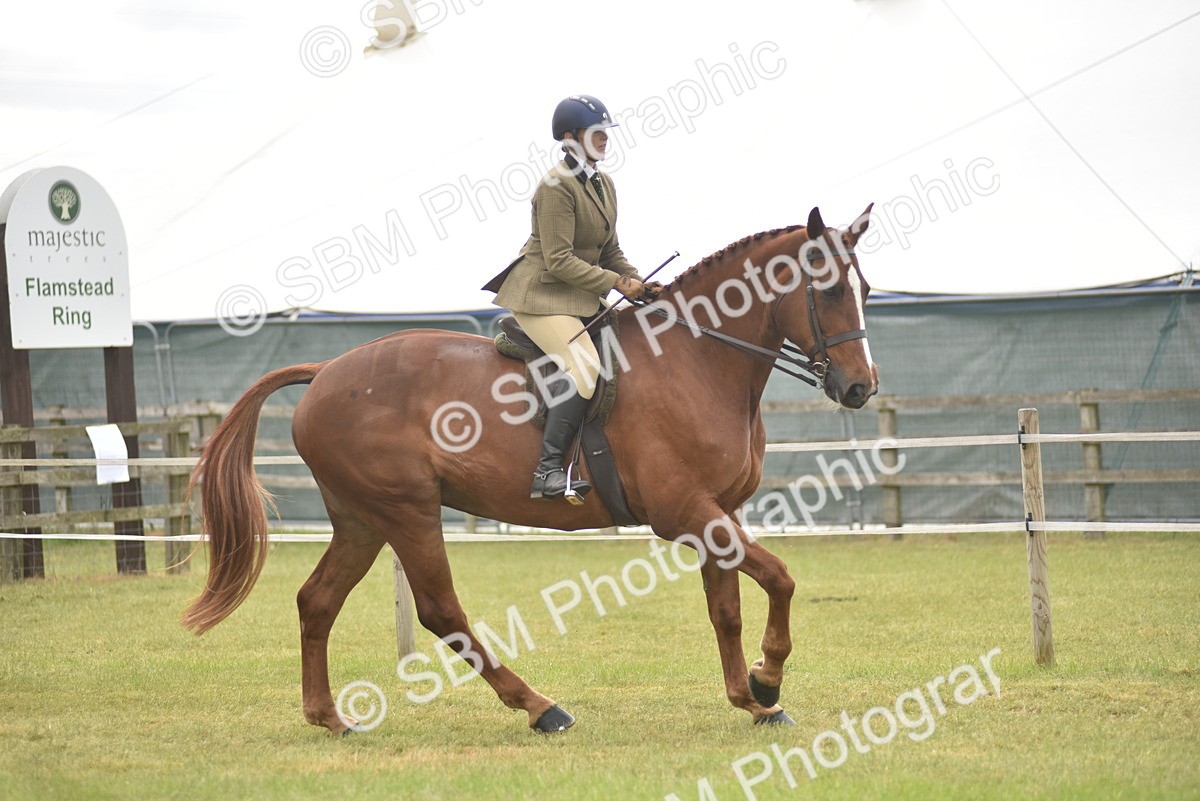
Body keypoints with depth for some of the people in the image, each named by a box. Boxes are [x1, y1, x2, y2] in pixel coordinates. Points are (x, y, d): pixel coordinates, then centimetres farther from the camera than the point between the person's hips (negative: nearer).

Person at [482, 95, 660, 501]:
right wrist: (617, 283, -19)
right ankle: (547, 471, -28)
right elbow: (559, 261, -19)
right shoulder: (558, 185, -16)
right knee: (584, 365, -28)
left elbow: (610, 252, 17)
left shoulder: (603, 185, 12)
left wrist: (639, 283, 0)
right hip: (543, 293, -10)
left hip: (581, 296, 10)